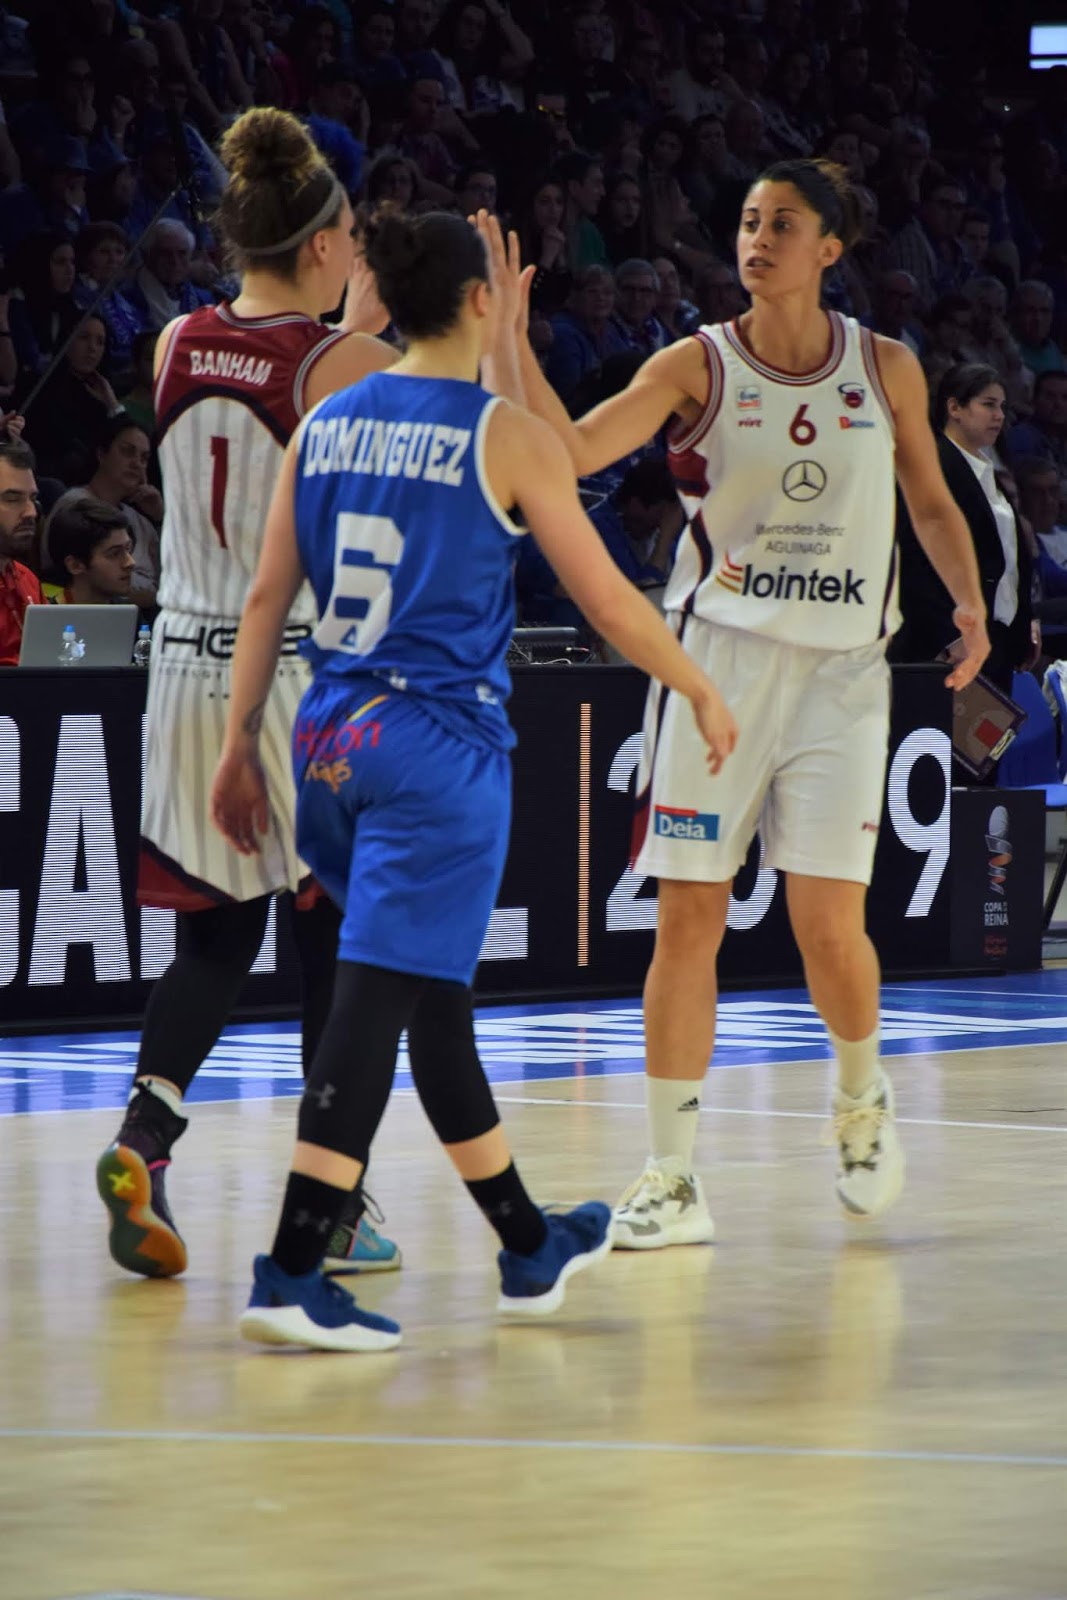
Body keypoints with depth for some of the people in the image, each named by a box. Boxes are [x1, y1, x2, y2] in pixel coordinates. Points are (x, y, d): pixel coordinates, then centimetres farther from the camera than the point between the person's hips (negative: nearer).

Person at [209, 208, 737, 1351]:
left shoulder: (324, 427, 8)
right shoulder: (506, 436, -6)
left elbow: (265, 597, 8)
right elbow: (609, 602, -1)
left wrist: (239, 741, 14)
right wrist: (702, 695, 12)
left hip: (331, 739, 6)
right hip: (441, 739, -6)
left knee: (434, 996, 17)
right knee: (380, 996, -7)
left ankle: (529, 1248, 31)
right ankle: (290, 1275, -14)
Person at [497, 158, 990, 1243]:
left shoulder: (887, 370, 5)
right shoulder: (698, 366, -1)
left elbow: (930, 502, 17)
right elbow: (568, 453, -13)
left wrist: (968, 600, 0)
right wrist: (510, 339, -24)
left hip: (840, 667, 0)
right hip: (718, 654, 0)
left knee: (829, 923, -9)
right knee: (688, 918, -4)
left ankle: (862, 1095, 23)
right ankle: (671, 1176, 3)